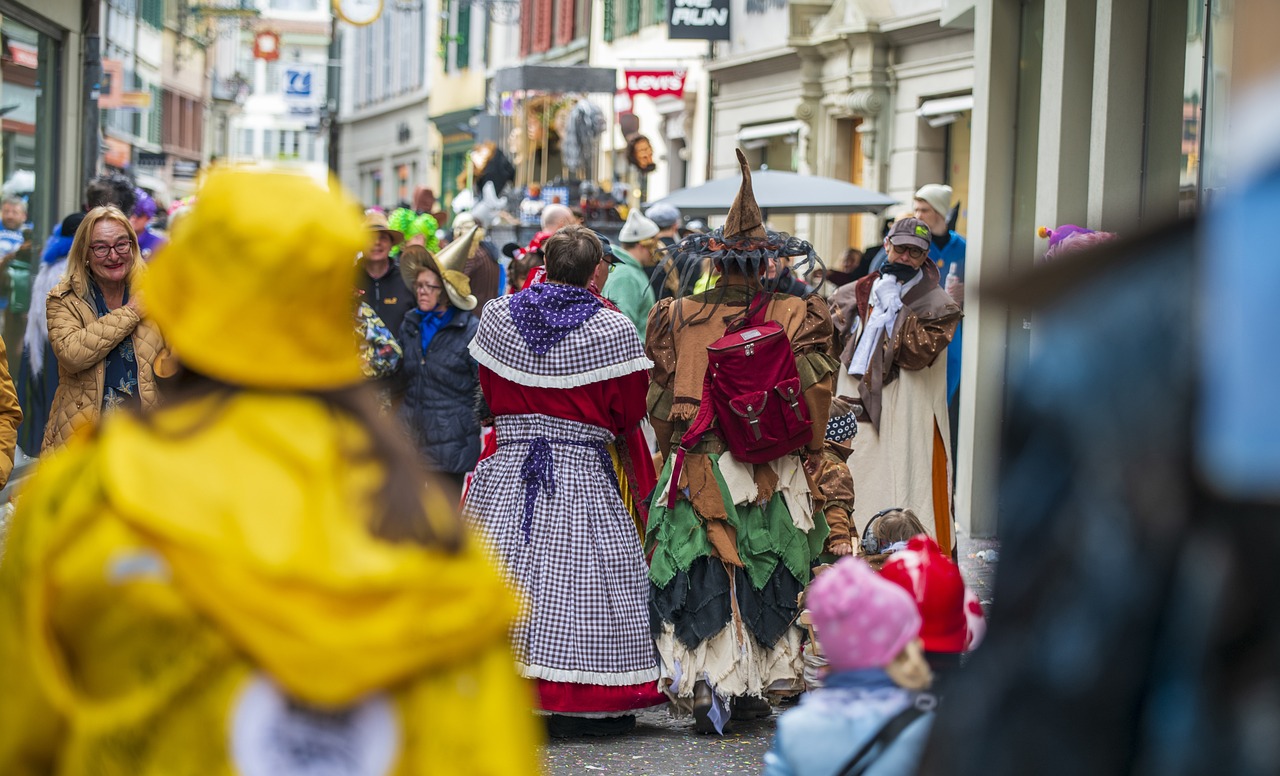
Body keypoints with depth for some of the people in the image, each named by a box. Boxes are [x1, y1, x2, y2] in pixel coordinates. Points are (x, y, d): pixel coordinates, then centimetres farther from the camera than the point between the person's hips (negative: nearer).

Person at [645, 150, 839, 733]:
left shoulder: (679, 317, -3)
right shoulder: (798, 318, -5)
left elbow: (661, 396, 4)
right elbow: (814, 393, -1)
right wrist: (808, 454, 12)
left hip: (697, 466, -1)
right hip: (774, 466, 1)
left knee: (698, 581, 2)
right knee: (763, 578, 11)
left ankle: (703, 686, -8)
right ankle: (751, 689, 16)